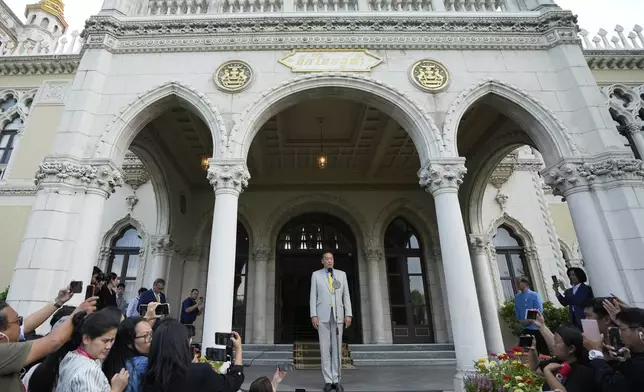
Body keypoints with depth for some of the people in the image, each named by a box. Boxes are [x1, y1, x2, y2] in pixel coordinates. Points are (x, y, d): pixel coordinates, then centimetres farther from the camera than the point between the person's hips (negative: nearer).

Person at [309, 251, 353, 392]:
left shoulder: (342, 274, 8)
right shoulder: (316, 275, 4)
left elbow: (346, 295, 5)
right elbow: (313, 296, 0)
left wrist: (348, 314, -3)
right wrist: (313, 315, -9)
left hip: (337, 315, 2)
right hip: (323, 315, -1)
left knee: (336, 348, 4)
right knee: (325, 348, 0)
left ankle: (336, 380, 12)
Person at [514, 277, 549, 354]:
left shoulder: (535, 295, -6)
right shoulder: (517, 297, 7)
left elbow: (539, 310, -11)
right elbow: (516, 312, 11)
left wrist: (530, 320, -18)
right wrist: (520, 321, -4)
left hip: (536, 326, -4)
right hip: (524, 328, 4)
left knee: (543, 349, 1)